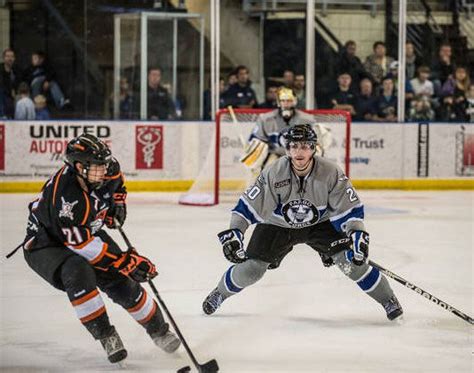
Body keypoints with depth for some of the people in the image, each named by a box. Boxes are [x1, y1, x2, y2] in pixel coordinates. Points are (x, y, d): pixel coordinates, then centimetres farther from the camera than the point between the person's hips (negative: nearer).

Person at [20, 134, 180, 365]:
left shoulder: (105, 170, -16)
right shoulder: (66, 197, -38)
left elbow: (116, 177, 14)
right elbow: (83, 245, -34)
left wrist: (118, 201, 7)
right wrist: (125, 261, -33)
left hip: (89, 232, 7)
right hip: (45, 245, -7)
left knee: (123, 283, -4)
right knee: (79, 273, -35)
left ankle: (158, 331, 16)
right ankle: (105, 336, -21)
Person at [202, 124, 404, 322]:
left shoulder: (330, 173, -26)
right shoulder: (273, 173, -26)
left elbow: (350, 207, -19)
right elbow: (249, 205, -21)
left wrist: (358, 234, -31)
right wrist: (233, 232, -30)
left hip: (320, 223, 0)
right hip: (278, 225, 0)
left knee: (350, 259, -16)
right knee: (251, 268, -5)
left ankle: (388, 300, 3)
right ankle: (219, 294, 26)